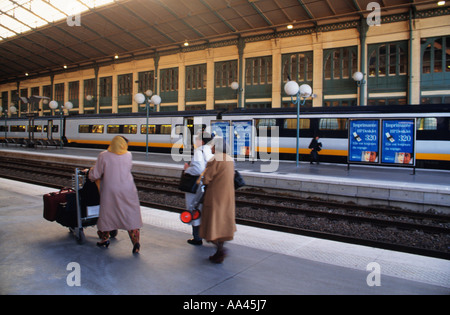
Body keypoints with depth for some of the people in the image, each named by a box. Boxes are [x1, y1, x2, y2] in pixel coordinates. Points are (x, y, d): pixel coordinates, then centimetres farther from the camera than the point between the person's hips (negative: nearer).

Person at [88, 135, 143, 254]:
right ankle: (136, 241, 1)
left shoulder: (103, 156, -6)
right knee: (132, 216, 7)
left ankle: (104, 239, 32)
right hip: (128, 190, 1)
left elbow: (95, 175, -5)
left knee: (106, 214, 18)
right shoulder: (128, 155, 0)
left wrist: (91, 171, 19)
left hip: (110, 191, -1)